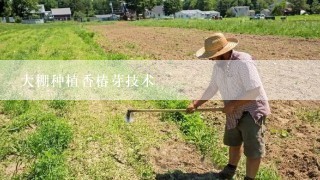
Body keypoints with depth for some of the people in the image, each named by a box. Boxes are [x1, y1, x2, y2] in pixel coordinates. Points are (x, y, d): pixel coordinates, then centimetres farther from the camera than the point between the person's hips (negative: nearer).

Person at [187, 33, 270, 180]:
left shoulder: (243, 62, -28)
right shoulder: (218, 65, -1)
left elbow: (255, 92, -30)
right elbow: (212, 88, 10)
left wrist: (232, 104, -26)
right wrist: (196, 104, 4)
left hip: (252, 110, -8)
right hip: (234, 112, 8)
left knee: (252, 149, 1)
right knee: (233, 141, 25)